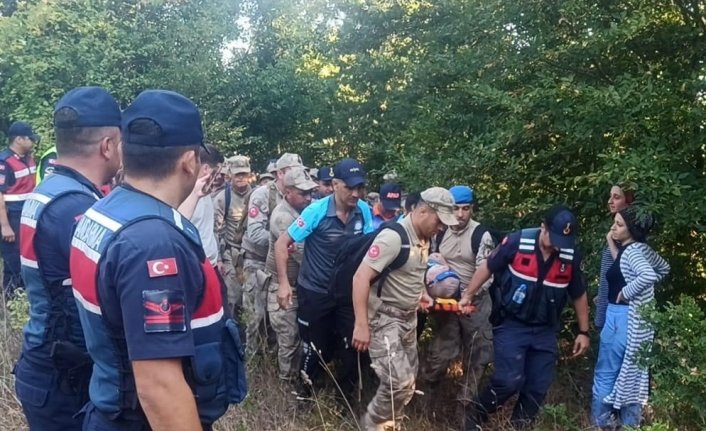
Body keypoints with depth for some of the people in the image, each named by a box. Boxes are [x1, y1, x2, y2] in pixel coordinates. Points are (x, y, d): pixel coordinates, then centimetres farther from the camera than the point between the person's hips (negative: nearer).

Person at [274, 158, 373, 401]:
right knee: (317, 349, 10)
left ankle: (347, 395, 29)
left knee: (352, 347, 6)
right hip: (314, 292, -3)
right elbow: (282, 243, -13)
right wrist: (283, 283, -16)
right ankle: (305, 390, 36)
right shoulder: (317, 211, -18)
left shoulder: (364, 211, -9)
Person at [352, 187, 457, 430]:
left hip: (408, 318, 9)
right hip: (384, 318, -9)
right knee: (399, 382, -13)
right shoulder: (394, 236, -23)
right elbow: (361, 277, -26)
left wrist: (420, 293, 8)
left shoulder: (424, 238, 5)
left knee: (408, 380, 16)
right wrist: (361, 325, -28)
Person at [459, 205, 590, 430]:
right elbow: (487, 267, -3)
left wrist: (583, 332, 9)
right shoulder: (517, 242, -17)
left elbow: (579, 295, 8)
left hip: (545, 331, 4)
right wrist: (468, 296, 0)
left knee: (538, 386, 6)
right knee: (509, 381, -12)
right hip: (511, 325, -4)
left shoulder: (571, 256, -6)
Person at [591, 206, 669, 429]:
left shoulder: (632, 250, -17)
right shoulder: (641, 248, 7)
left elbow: (648, 275, -34)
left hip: (623, 317, -9)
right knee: (631, 373, 16)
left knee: (605, 374, 2)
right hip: (636, 318, 9)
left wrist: (625, 293, -20)